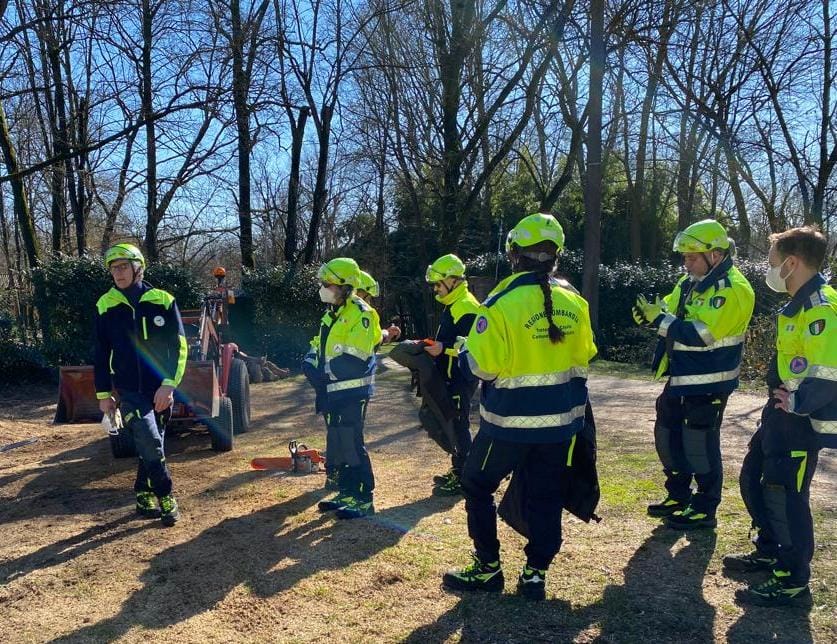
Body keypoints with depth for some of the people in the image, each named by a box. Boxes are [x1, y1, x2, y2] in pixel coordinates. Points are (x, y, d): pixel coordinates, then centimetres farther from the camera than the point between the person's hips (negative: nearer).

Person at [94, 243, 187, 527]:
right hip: (129, 391, -1)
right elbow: (101, 354, 7)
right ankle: (165, 499, -1)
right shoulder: (105, 306, 1)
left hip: (160, 390, 1)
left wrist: (169, 384, -14)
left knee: (152, 445, 11)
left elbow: (178, 346, -5)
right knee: (150, 443, -14)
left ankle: (144, 498, 27)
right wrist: (103, 393, 5)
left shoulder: (162, 300, -3)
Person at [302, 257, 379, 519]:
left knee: (352, 444, -5)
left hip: (352, 392, -9)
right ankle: (347, 493, 27)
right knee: (336, 445, 15)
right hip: (333, 391, 9)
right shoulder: (332, 313, 14)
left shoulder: (359, 313, -16)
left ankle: (364, 500, 5)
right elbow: (320, 346, 19)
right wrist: (311, 362, -1)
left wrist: (324, 371, -19)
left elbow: (355, 360, -24)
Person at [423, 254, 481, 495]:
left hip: (461, 379, -11)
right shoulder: (452, 306, 17)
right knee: (449, 424, 17)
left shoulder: (466, 307, -16)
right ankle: (457, 470, 28)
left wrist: (444, 348, -30)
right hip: (450, 378, 11)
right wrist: (435, 346, 18)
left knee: (459, 425, -5)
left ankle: (463, 478, 4)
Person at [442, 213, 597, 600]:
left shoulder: (502, 304, -18)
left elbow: (480, 365, -17)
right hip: (561, 420, 5)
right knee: (546, 497, 15)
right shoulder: (574, 303, -1)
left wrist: (464, 351, 3)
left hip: (511, 421, -5)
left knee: (477, 486, 14)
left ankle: (488, 568, 20)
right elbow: (583, 358, 10)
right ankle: (536, 574, 21)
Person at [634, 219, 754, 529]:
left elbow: (701, 334, -27)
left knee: (700, 445, 1)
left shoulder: (733, 289, -19)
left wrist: (660, 319, -25)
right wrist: (650, 313, -11)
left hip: (708, 384, -9)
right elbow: (670, 312, 11)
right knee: (668, 436, 16)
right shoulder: (690, 282, 9)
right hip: (681, 378, 9)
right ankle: (679, 496, 33)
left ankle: (705, 510, 16)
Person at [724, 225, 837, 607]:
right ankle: (769, 552, 36)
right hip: (783, 412, 10)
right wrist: (782, 400, 14)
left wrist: (796, 403, -19)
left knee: (784, 494, -2)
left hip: (803, 420, -10)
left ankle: (794, 582, 13)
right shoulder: (800, 305, 12)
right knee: (752, 480, 18)